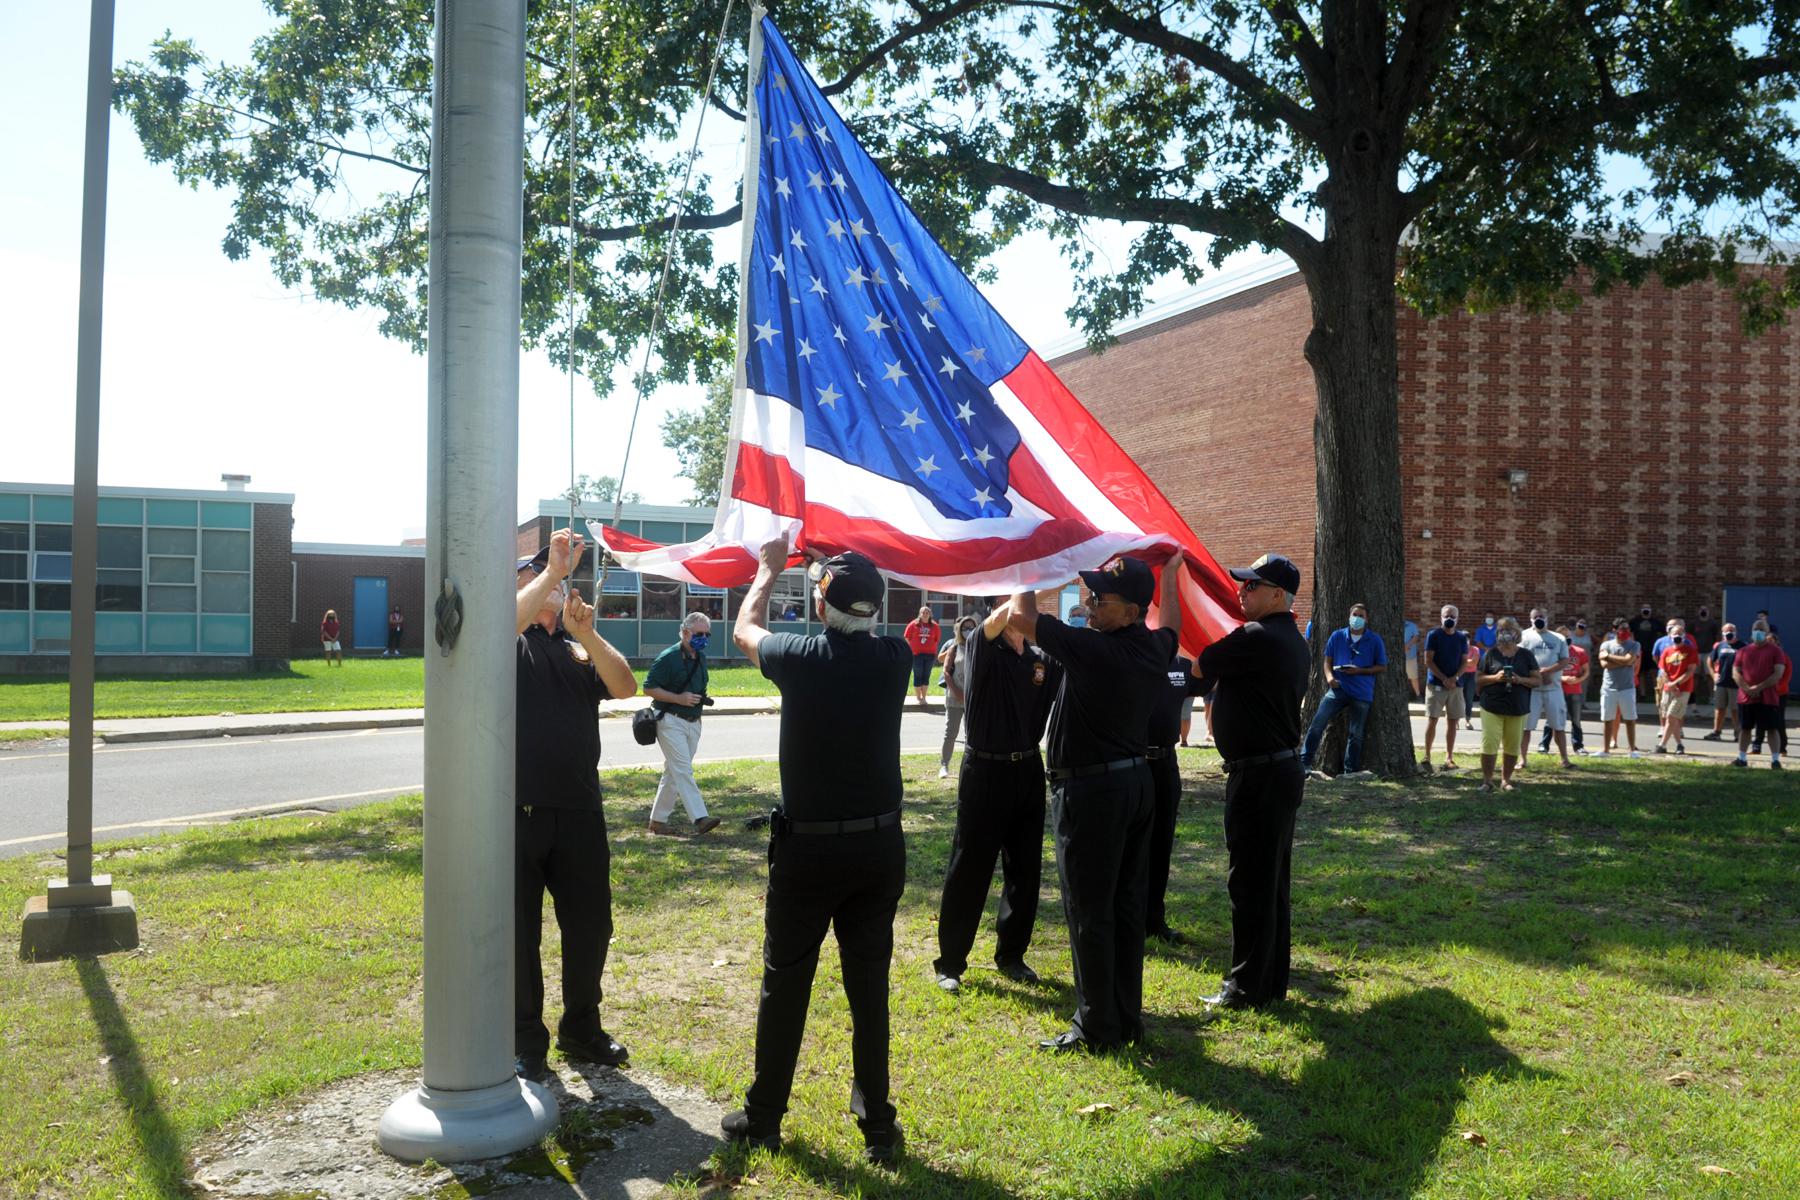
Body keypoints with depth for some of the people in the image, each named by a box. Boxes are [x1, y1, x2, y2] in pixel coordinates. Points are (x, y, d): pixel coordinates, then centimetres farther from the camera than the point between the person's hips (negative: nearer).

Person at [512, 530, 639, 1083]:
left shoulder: (579, 651, 15)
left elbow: (625, 686, -3)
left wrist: (587, 633, -16)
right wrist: (553, 570, -22)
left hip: (580, 812, 5)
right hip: (518, 811, -4)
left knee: (591, 926, 12)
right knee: (518, 933, 5)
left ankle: (581, 1029, 30)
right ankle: (525, 1044, 20)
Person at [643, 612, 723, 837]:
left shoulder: (701, 657, 12)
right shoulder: (668, 657, -12)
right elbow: (648, 688, -13)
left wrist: (701, 699, 10)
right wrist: (678, 698, -20)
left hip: (693, 723, 8)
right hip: (671, 722, -8)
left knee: (673, 772, 11)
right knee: (683, 770, -15)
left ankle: (658, 820, 18)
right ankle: (700, 818, -22)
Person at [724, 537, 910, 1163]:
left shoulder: (801, 659, -12)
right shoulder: (894, 659, -6)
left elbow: (744, 628, 11)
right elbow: (872, 629, 20)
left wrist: (769, 567, 25)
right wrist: (845, 570, 28)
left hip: (807, 848, -2)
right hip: (880, 846, 3)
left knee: (785, 984, 10)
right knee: (869, 987, 11)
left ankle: (763, 1117, 22)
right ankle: (878, 1125, 18)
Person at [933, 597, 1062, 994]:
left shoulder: (1043, 659, 6)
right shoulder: (983, 650, -8)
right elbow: (995, 623, -28)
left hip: (1028, 771, 5)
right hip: (985, 771, -5)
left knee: (1025, 871, 12)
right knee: (968, 871, 1)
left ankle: (1011, 955, 27)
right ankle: (950, 962, 12)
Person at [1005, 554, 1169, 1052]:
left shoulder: (1092, 649, -22)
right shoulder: (1156, 648, 2)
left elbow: (1021, 615, -20)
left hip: (1091, 789, -8)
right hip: (1137, 781, 8)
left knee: (1089, 913, 1)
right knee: (1127, 907, 14)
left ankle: (1097, 1027, 8)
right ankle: (1128, 1018, 23)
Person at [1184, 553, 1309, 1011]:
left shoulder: (1256, 638, -19)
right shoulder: (1293, 642, 13)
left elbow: (1196, 668, -14)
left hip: (1258, 775, -10)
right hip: (1283, 768, 10)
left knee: (1250, 883, -2)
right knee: (1272, 882, 15)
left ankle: (1246, 987, 5)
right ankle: (1273, 980, 23)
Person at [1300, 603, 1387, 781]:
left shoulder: (1374, 640, 3)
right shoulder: (1337, 636, 6)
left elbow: (1382, 666, 5)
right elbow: (1328, 661, 11)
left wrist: (1359, 671, -10)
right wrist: (1329, 676, -10)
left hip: (1362, 694, 0)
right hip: (1338, 688, 0)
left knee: (1355, 733, 8)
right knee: (1318, 723, -15)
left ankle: (1351, 770, 19)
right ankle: (1304, 763, -12)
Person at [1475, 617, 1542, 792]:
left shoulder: (1526, 655, 7)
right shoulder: (1491, 654, 4)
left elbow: (1538, 680, 6)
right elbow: (1478, 678, 4)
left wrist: (1521, 680, -13)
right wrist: (1495, 677, -14)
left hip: (1517, 708, 2)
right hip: (1492, 706, -1)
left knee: (1512, 747, 6)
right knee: (1489, 745, -7)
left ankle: (1506, 780, 20)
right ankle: (1487, 780, 2)